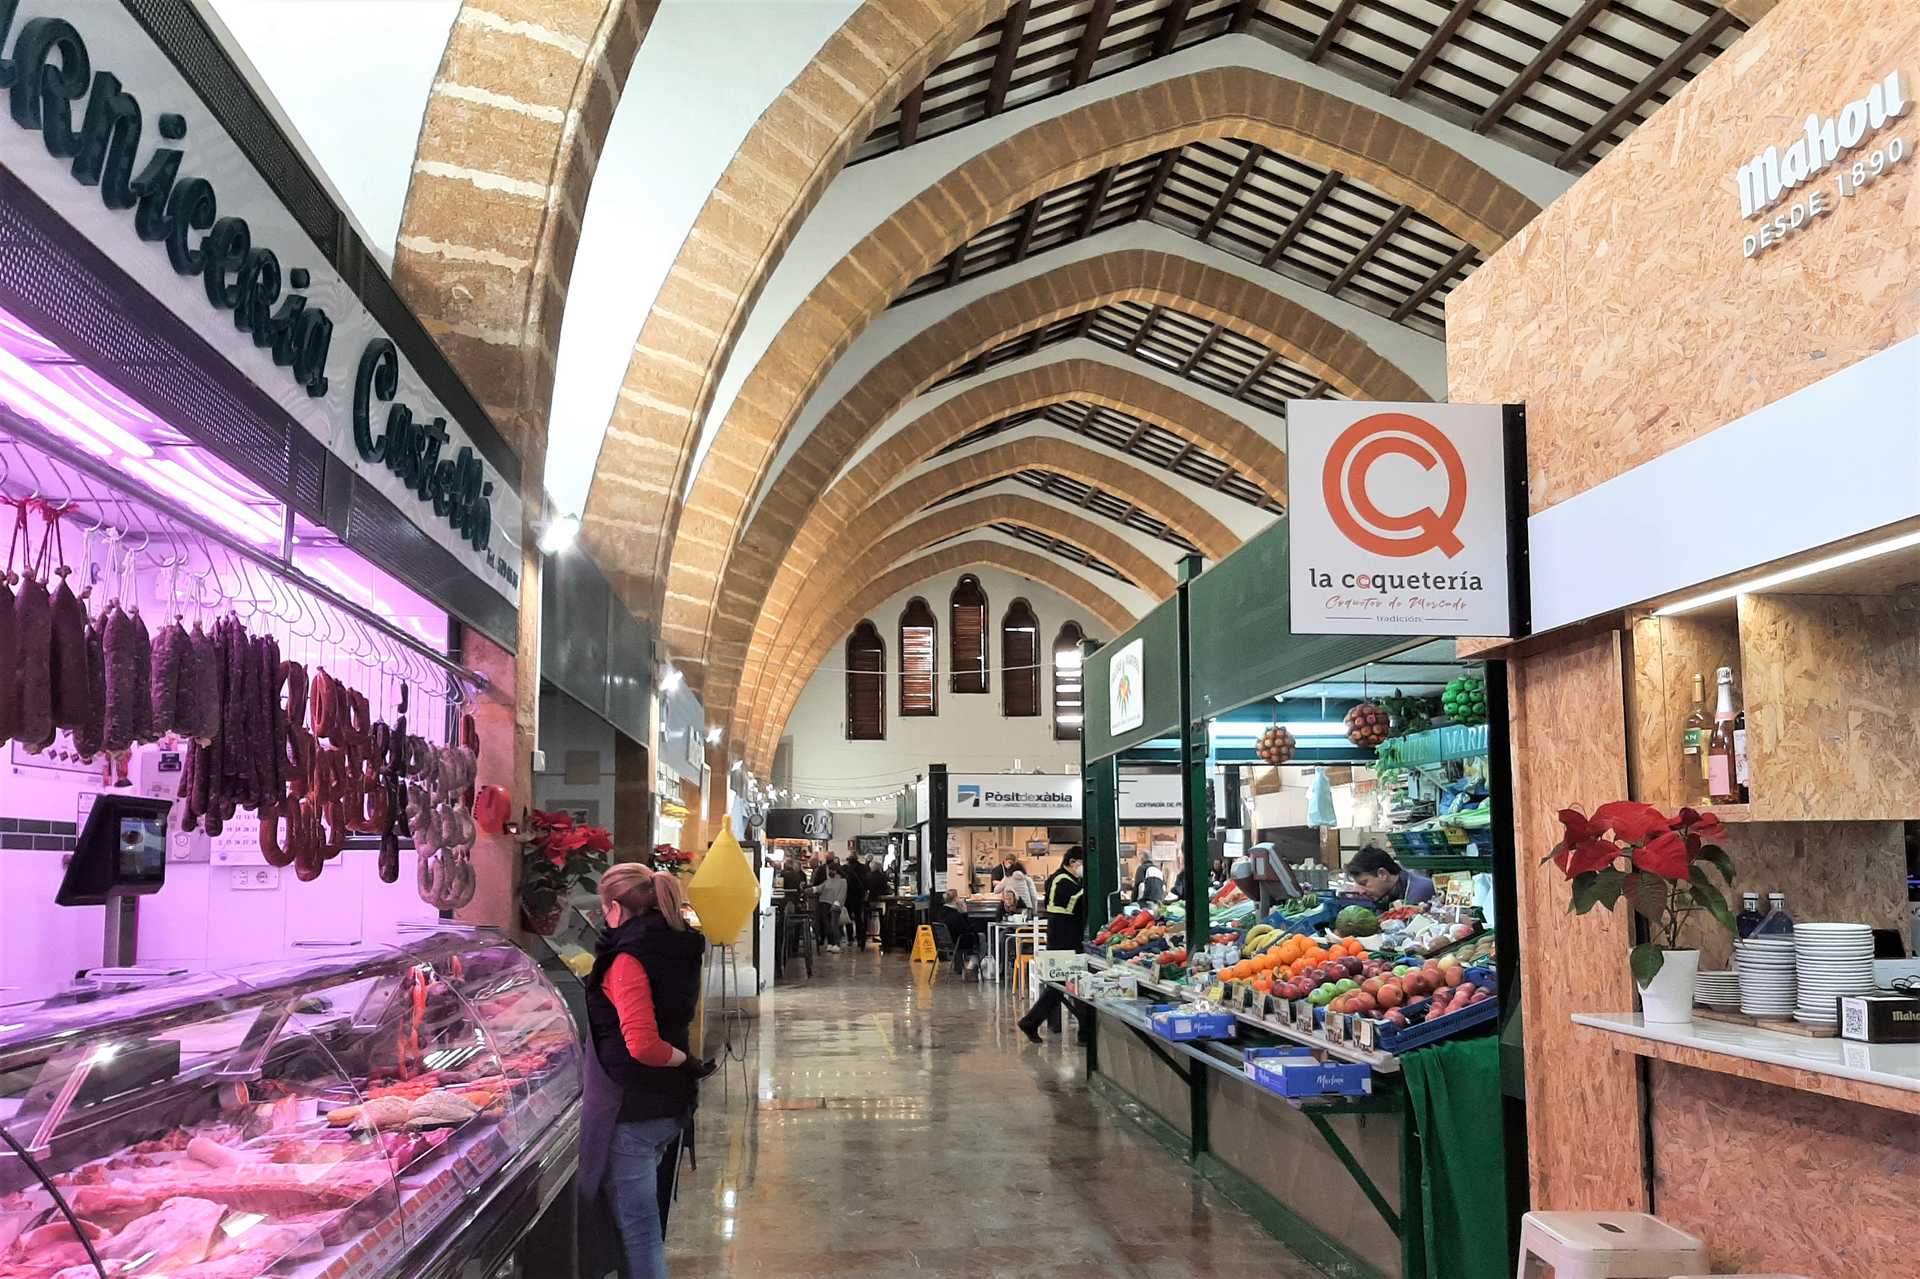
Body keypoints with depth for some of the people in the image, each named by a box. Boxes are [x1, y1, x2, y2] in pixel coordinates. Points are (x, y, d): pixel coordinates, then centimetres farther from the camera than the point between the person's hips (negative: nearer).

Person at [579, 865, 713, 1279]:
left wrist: (684, 1061, -14)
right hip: (671, 1106, 8)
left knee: (636, 1222, 2)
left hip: (630, 1110, -8)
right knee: (646, 1214, 22)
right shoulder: (679, 951, 4)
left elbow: (642, 1044, -30)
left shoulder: (628, 961, -20)